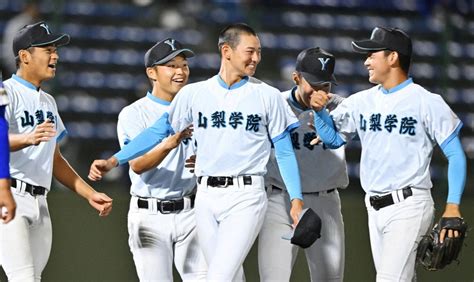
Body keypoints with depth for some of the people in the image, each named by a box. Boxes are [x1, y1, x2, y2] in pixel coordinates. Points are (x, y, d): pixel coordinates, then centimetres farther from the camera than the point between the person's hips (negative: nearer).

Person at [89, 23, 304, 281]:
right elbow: (158, 132, 8)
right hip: (207, 198, 3)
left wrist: (296, 200, -2)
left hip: (245, 197, -3)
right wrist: (113, 161, -1)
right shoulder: (193, 94, 7)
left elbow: (284, 151, 7)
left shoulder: (268, 96, 3)